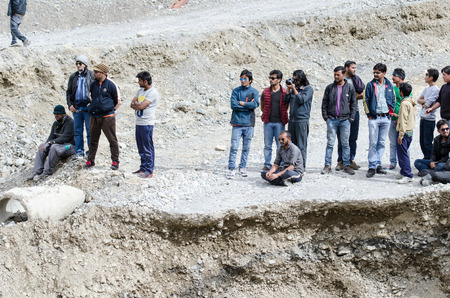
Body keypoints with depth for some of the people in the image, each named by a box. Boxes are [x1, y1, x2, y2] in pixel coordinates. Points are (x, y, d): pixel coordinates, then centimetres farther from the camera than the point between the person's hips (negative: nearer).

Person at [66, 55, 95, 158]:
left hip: (88, 107, -4)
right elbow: (68, 92, 15)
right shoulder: (73, 77, 12)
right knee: (78, 131, 7)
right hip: (76, 107, 4)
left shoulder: (91, 75, 1)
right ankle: (79, 151, 14)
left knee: (90, 131, 0)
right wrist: (70, 104, 3)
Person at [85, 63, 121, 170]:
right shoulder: (93, 85, 9)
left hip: (107, 117, -5)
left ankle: (115, 161, 4)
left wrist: (110, 109, 6)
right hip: (94, 117, 5)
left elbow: (117, 101, 4)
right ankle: (90, 160, 18)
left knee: (112, 140, -2)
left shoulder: (111, 85, -4)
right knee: (93, 140, 10)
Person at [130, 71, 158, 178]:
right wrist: (138, 105, -8)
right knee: (141, 148, 13)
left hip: (147, 124, -9)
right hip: (138, 123, 9)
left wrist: (136, 104, 0)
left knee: (147, 148, -5)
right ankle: (143, 168, 21)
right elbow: (132, 104, 11)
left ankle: (149, 171, -1)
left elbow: (141, 106, -19)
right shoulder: (140, 90, 16)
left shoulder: (152, 92, -12)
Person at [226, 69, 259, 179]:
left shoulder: (254, 92, 6)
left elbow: (255, 104, -11)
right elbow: (233, 105, -8)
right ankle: (231, 169, -3)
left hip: (248, 124, 1)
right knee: (234, 147, -6)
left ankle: (243, 167, 17)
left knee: (246, 148, 7)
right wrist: (248, 105, -8)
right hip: (237, 123, -1)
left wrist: (241, 103, -9)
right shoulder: (236, 91, 6)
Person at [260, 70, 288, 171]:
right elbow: (262, 106, 17)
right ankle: (267, 164, 13)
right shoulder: (265, 92, 6)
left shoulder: (284, 92, -1)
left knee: (280, 145, 1)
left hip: (279, 122, -2)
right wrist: (266, 115, 9)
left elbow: (286, 107, 9)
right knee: (267, 145, 6)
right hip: (268, 122, 2)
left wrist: (282, 116, 5)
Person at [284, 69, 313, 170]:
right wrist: (288, 88, 3)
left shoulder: (308, 89, -3)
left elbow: (301, 100, -14)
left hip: (302, 120, -6)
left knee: (301, 146, -4)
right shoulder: (294, 87, 15)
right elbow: (286, 100, 12)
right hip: (292, 119, 6)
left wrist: (294, 88, -10)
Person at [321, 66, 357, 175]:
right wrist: (325, 116, 2)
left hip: (345, 120, 0)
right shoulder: (330, 87, 6)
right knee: (330, 143, 0)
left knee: (345, 143, 4)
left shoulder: (350, 88, 4)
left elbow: (354, 104, 7)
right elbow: (324, 103, 10)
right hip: (332, 119, 1)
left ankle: (347, 165, 11)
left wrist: (351, 118, 0)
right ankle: (327, 165, 5)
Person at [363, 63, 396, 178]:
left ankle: (378, 164, 15)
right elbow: (366, 100, 1)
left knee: (382, 143, 7)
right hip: (374, 118, -3)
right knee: (373, 143, -6)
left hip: (386, 118, 3)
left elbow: (393, 100, 17)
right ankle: (372, 166, -4)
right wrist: (369, 114, -3)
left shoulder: (389, 85, 9)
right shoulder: (370, 85, 0)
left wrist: (390, 112, 7)